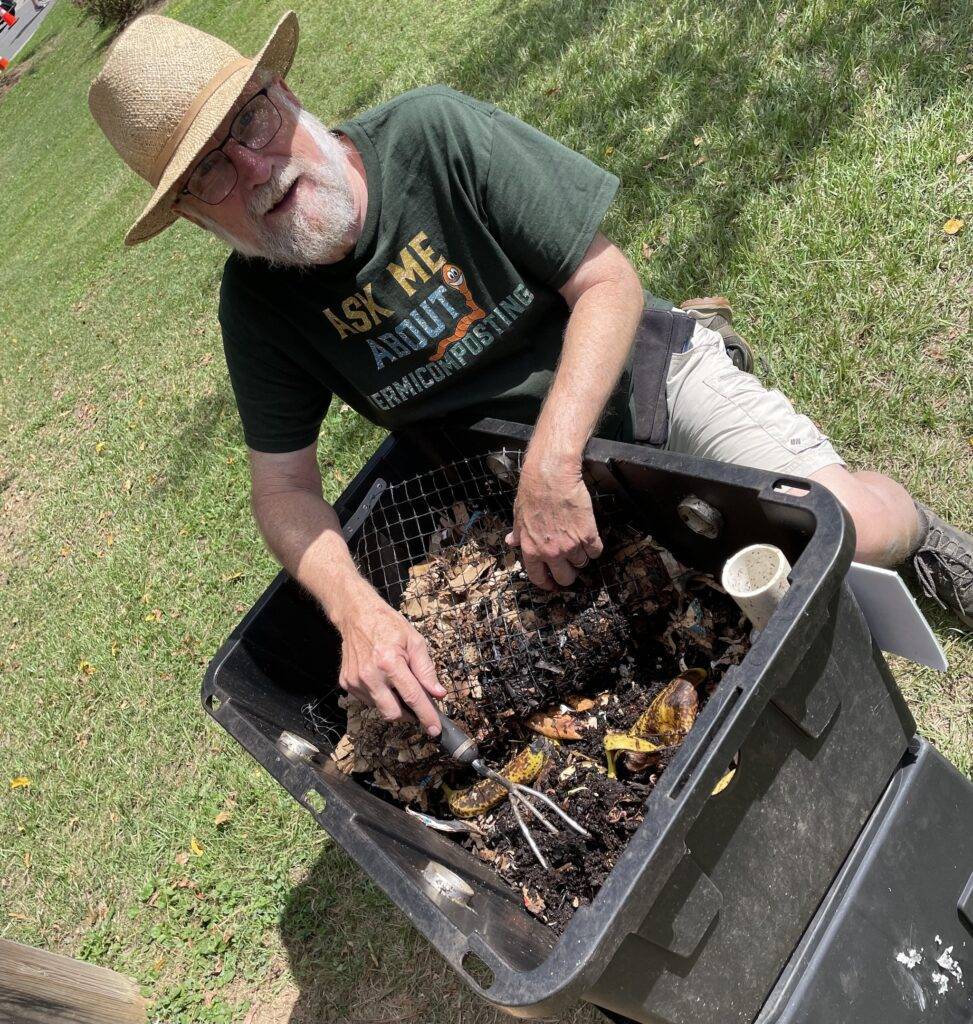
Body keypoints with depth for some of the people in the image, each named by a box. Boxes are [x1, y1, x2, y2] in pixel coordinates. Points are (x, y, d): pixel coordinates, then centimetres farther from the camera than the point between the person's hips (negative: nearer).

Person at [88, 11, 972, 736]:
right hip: (500, 464, 4)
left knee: (845, 523, -21)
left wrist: (554, 465, -33)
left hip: (636, 370, -3)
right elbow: (284, 488, -9)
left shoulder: (433, 134, -23)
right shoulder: (257, 302, -12)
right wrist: (356, 609, -27)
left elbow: (609, 283, -22)